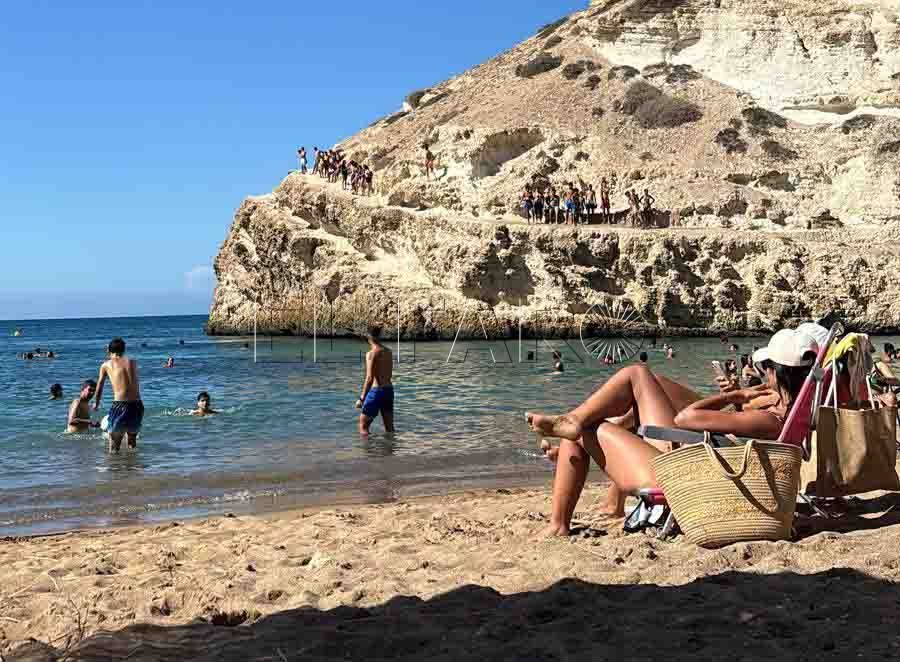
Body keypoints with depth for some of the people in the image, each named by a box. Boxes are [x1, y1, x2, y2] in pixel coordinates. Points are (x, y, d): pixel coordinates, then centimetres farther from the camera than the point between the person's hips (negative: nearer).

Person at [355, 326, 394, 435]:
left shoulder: (371, 353, -14)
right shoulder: (388, 352, 8)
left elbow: (369, 378, -18)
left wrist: (361, 398, -14)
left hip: (376, 391, -7)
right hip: (389, 390, 7)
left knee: (363, 426, 2)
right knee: (389, 427, 15)